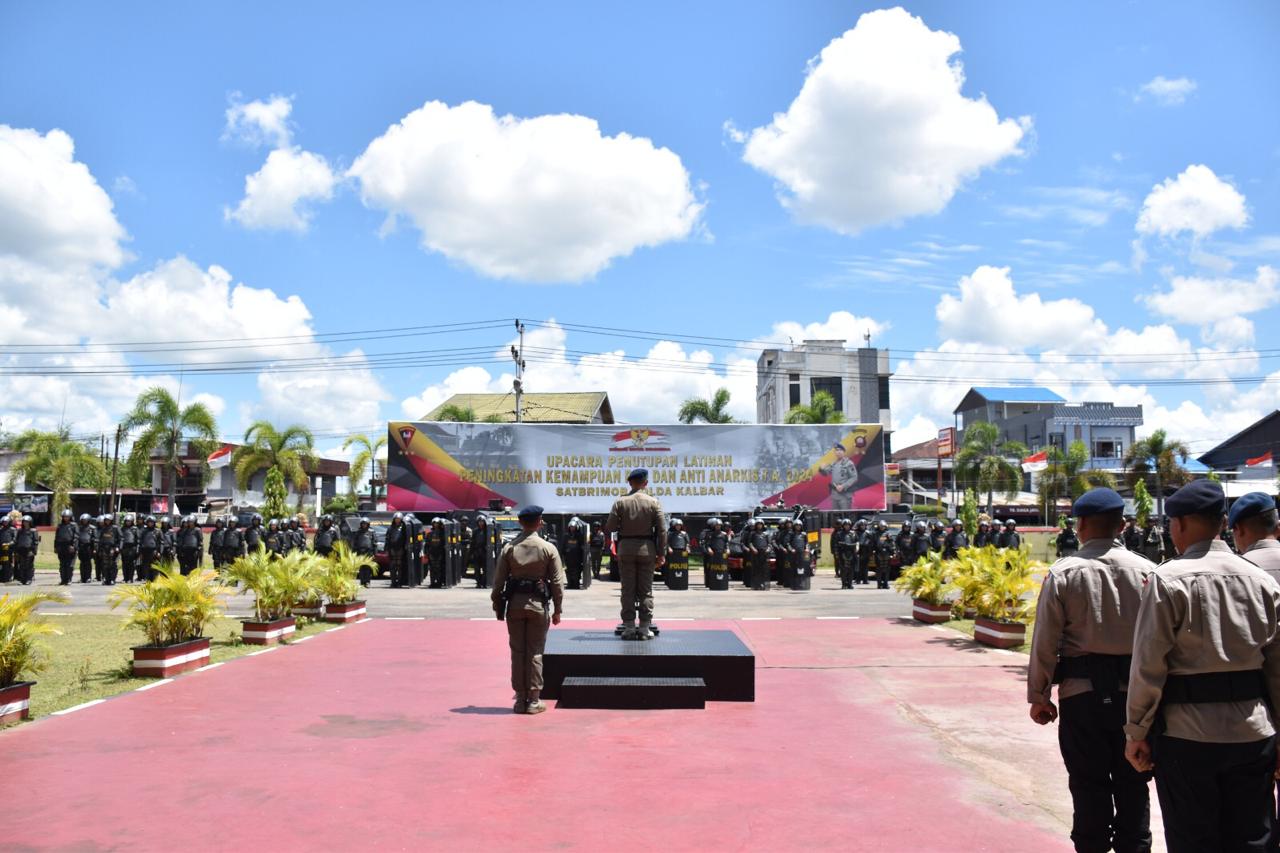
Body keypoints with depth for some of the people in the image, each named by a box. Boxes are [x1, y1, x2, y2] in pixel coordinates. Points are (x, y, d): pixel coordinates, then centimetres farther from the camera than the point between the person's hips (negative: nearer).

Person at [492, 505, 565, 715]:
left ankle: (520, 699, 13)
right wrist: (558, 609, 5)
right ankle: (533, 700, 7)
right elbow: (557, 582, -3)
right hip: (538, 603, -1)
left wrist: (497, 604, 11)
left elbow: (498, 580, 1)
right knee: (535, 652, 5)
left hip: (515, 603, 2)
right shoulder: (548, 548, -4)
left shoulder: (509, 548, 0)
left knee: (517, 651, 8)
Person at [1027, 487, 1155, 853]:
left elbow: (1045, 641, -7)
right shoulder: (1145, 570, -2)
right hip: (1135, 693, 2)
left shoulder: (1063, 573, -8)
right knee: (1132, 783, 14)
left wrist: (1038, 695, 2)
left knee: (1089, 785, 9)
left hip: (1082, 692, -2)